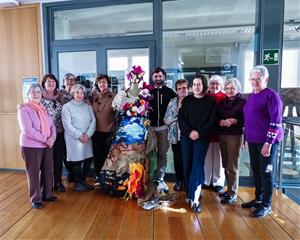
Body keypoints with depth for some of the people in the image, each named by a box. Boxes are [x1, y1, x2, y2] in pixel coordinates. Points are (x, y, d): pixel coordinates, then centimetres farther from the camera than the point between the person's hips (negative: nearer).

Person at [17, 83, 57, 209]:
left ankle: (47, 194, 29)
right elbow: (28, 130, -18)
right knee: (34, 173, 5)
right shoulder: (24, 109, -8)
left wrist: (52, 138, -11)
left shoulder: (44, 109, 12)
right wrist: (45, 139, -18)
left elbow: (52, 125, 8)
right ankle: (35, 199, 20)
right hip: (31, 146, -6)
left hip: (47, 146, 6)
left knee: (47, 171, 12)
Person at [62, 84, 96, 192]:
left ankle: (83, 180, 25)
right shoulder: (67, 107, -1)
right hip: (74, 139, -5)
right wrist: (80, 136, -14)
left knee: (88, 159, 6)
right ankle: (77, 183, 17)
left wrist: (88, 134, -10)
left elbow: (93, 121, 4)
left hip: (87, 138, 5)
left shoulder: (88, 106, 13)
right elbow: (67, 125, -9)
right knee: (77, 160, -1)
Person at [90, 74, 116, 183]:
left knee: (107, 154, 6)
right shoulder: (93, 96, 5)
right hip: (96, 131, 3)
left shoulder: (113, 97, -3)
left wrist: (114, 127, -9)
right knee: (97, 155, 11)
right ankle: (98, 176, 27)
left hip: (109, 131, -2)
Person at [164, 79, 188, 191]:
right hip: (175, 136, 2)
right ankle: (179, 180, 30)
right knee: (177, 159, 10)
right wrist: (177, 111, -12)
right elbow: (166, 120, -1)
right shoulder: (172, 102, 5)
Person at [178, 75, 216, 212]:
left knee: (197, 165, -9)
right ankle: (189, 193, 18)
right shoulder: (186, 100, 8)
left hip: (202, 138, -2)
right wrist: (189, 131, -12)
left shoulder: (210, 101, 2)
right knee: (187, 165, 4)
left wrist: (199, 132, -15)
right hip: (186, 136, 3)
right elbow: (180, 118, 3)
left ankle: (195, 198, -8)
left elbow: (212, 121, -3)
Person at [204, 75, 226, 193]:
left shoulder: (224, 98, -2)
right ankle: (206, 181, 27)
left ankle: (218, 182, 25)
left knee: (218, 158, 9)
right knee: (207, 158, 12)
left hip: (219, 132, -1)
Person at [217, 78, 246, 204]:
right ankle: (229, 189, 22)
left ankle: (232, 193, 10)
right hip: (222, 135, 5)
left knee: (232, 165, -1)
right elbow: (216, 117, 12)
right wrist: (220, 121, -8)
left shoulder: (243, 102, -3)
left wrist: (234, 121, -20)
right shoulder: (222, 102, 13)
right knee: (225, 164, 8)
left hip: (235, 135, -5)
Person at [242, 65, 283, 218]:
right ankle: (258, 199, 31)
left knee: (266, 171, 3)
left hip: (267, 140, -7)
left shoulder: (272, 95, -10)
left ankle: (266, 205, 18)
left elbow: (276, 121, -16)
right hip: (252, 140, 7)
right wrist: (246, 137, 15)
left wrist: (268, 143, -19)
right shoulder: (251, 96, 12)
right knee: (256, 170, 15)